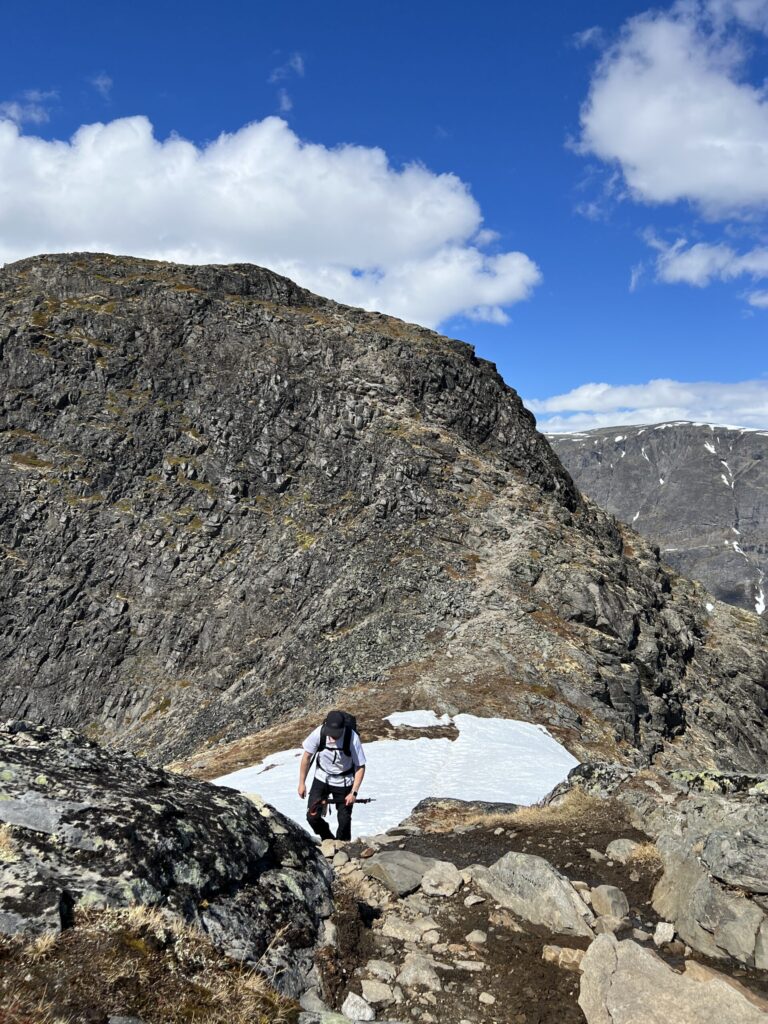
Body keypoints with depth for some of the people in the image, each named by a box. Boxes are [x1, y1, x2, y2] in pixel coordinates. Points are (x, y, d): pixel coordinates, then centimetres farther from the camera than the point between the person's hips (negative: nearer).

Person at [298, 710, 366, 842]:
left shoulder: (352, 738, -28)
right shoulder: (319, 733, -24)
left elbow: (360, 767, -16)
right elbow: (306, 757, -8)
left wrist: (354, 792, -20)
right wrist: (302, 783, -2)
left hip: (343, 782, -2)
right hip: (322, 779, 2)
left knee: (344, 820, 3)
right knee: (312, 816, -3)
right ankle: (329, 841, 25)